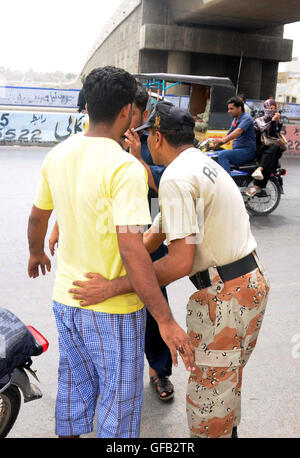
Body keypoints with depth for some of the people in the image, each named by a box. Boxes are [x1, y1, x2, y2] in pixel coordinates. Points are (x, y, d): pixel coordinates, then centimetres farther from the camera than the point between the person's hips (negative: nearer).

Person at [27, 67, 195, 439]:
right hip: (113, 309, -6)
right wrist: (166, 321, -24)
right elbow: (131, 248, -29)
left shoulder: (57, 155, -1)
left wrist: (36, 254, 31)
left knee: (74, 385, 25)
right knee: (119, 400, 13)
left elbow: (37, 217, 11)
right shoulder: (126, 168, -23)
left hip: (65, 298, 7)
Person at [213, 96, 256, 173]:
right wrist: (215, 144, 11)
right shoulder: (235, 120, 20)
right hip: (236, 150, 10)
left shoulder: (246, 118, -10)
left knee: (222, 155, -28)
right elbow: (228, 135, 24)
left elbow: (239, 131, -29)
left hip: (247, 151, -10)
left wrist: (223, 140, -42)